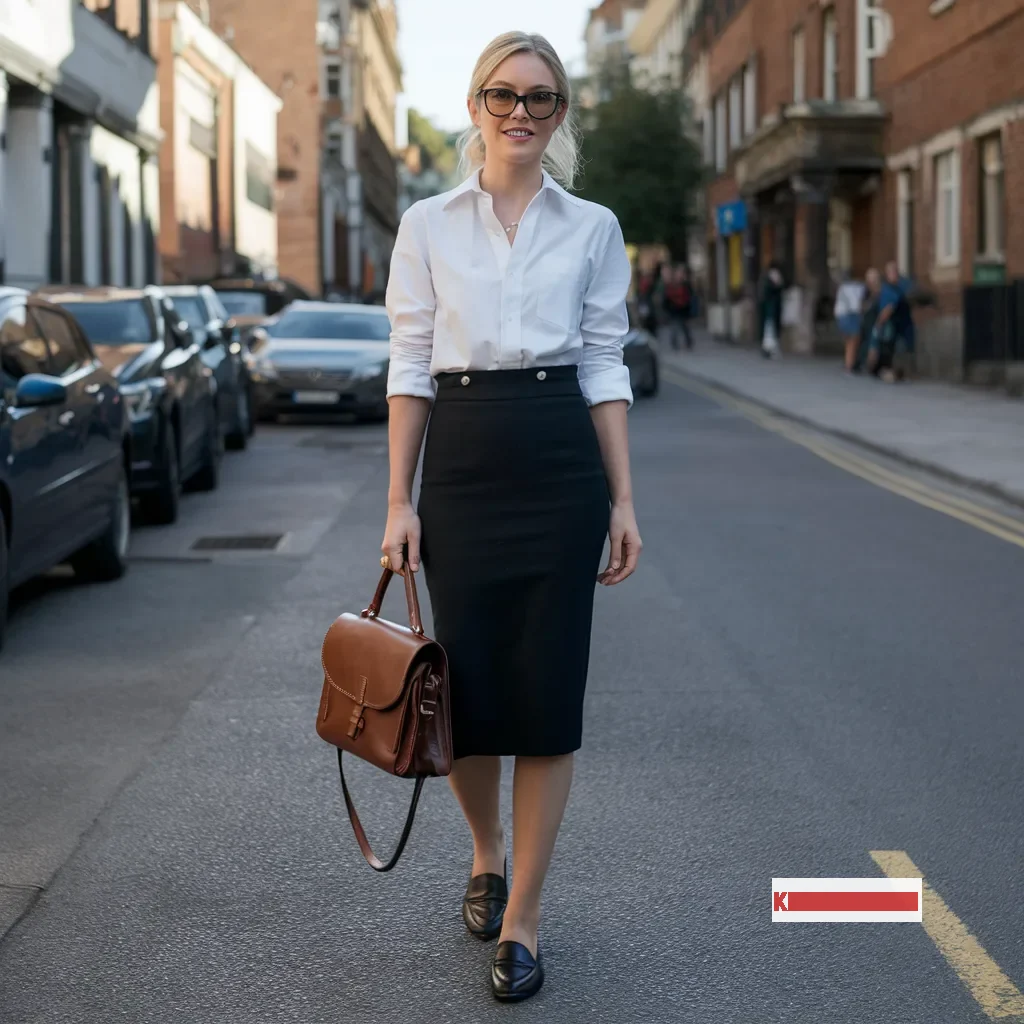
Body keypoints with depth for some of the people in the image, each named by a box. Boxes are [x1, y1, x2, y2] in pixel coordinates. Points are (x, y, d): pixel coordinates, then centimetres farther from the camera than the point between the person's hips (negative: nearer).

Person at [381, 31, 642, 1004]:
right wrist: (399, 501, -3)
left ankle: (520, 919, 10)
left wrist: (623, 501, 1)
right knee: (468, 687, 4)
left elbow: (604, 367, 6)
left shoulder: (592, 229, 6)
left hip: (561, 466, 0)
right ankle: (486, 855, 34)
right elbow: (409, 366, 3)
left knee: (547, 696, -1)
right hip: (460, 466, 0)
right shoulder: (427, 226, 5)